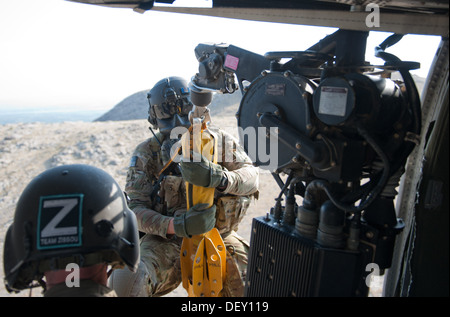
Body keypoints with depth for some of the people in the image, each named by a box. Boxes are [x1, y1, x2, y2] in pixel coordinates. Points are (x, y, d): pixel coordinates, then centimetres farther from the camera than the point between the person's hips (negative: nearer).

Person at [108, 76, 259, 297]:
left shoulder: (219, 140, 3)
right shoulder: (147, 153, 0)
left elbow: (251, 176, -11)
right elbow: (135, 208, -7)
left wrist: (217, 177, -33)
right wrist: (174, 226, -27)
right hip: (166, 239, -1)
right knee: (125, 283, -29)